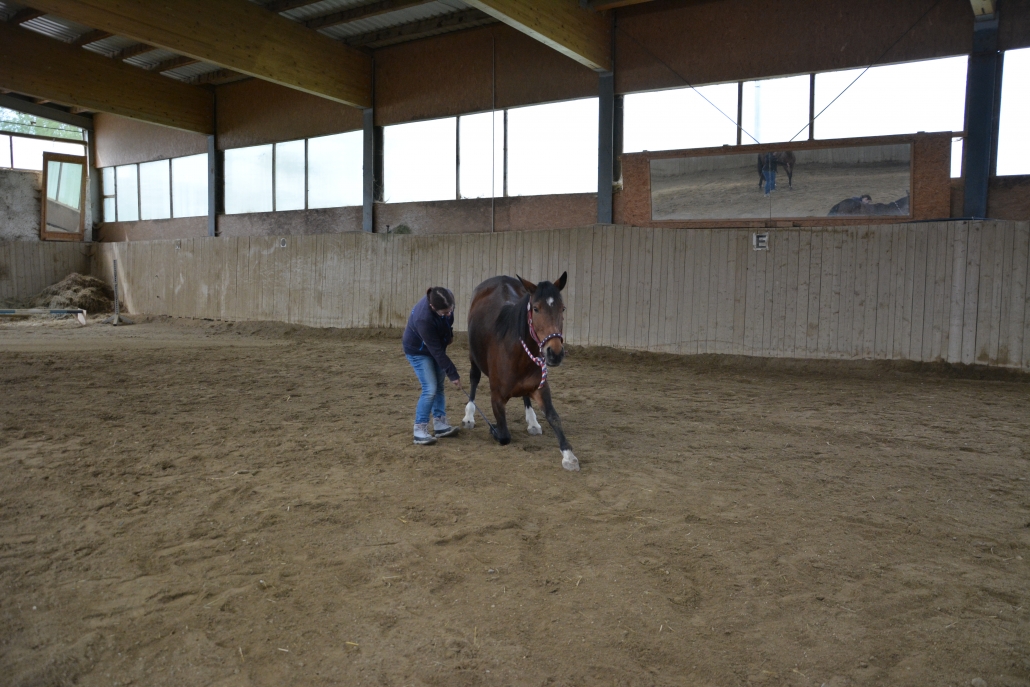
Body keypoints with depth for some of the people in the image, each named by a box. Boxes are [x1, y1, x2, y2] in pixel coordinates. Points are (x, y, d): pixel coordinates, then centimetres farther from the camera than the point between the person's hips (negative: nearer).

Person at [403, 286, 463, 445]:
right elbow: (436, 351, -34)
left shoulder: (448, 298, -25)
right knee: (430, 389, -13)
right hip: (418, 350, -7)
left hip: (437, 343, 7)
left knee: (439, 386, 11)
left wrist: (449, 333, 6)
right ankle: (420, 430, -4)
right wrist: (452, 374, -29)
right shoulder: (423, 318, -42)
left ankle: (440, 424, 20)